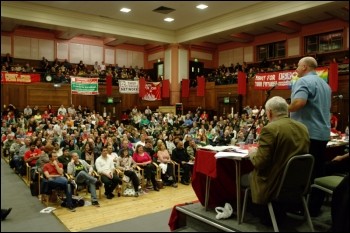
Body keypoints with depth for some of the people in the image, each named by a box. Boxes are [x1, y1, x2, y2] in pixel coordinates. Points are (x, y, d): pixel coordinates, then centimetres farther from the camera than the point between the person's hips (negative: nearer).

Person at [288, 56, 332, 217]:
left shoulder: (304, 81, -11)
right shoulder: (324, 84, 18)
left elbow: (299, 102, -28)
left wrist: (286, 110, -11)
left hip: (306, 134, -9)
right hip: (323, 133, 9)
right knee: (318, 172, 12)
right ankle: (315, 207, 21)